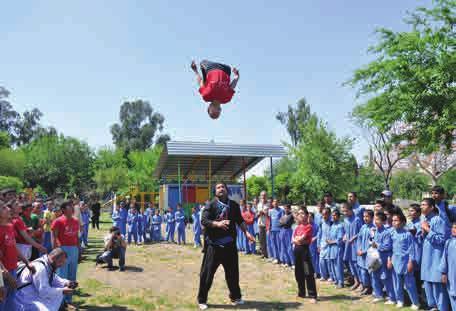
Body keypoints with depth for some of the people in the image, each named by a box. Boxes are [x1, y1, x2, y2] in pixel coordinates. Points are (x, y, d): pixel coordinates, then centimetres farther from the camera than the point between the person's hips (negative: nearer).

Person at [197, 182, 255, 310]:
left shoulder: (234, 205, 6)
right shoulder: (211, 205, -6)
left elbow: (240, 220, 13)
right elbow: (204, 220, -16)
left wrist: (246, 232, 0)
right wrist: (217, 223, -30)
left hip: (229, 244, 4)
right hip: (213, 244, -3)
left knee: (233, 272, 15)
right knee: (207, 272, 2)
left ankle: (235, 297, 34)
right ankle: (202, 300, 17)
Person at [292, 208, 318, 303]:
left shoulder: (309, 226, -9)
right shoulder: (298, 227, 12)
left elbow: (302, 238, -17)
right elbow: (293, 240, 5)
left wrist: (296, 238, 0)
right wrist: (299, 240, -12)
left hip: (305, 250, -7)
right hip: (297, 249, 7)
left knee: (308, 273, -8)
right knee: (298, 273, 14)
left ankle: (313, 296, -2)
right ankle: (301, 293, 27)